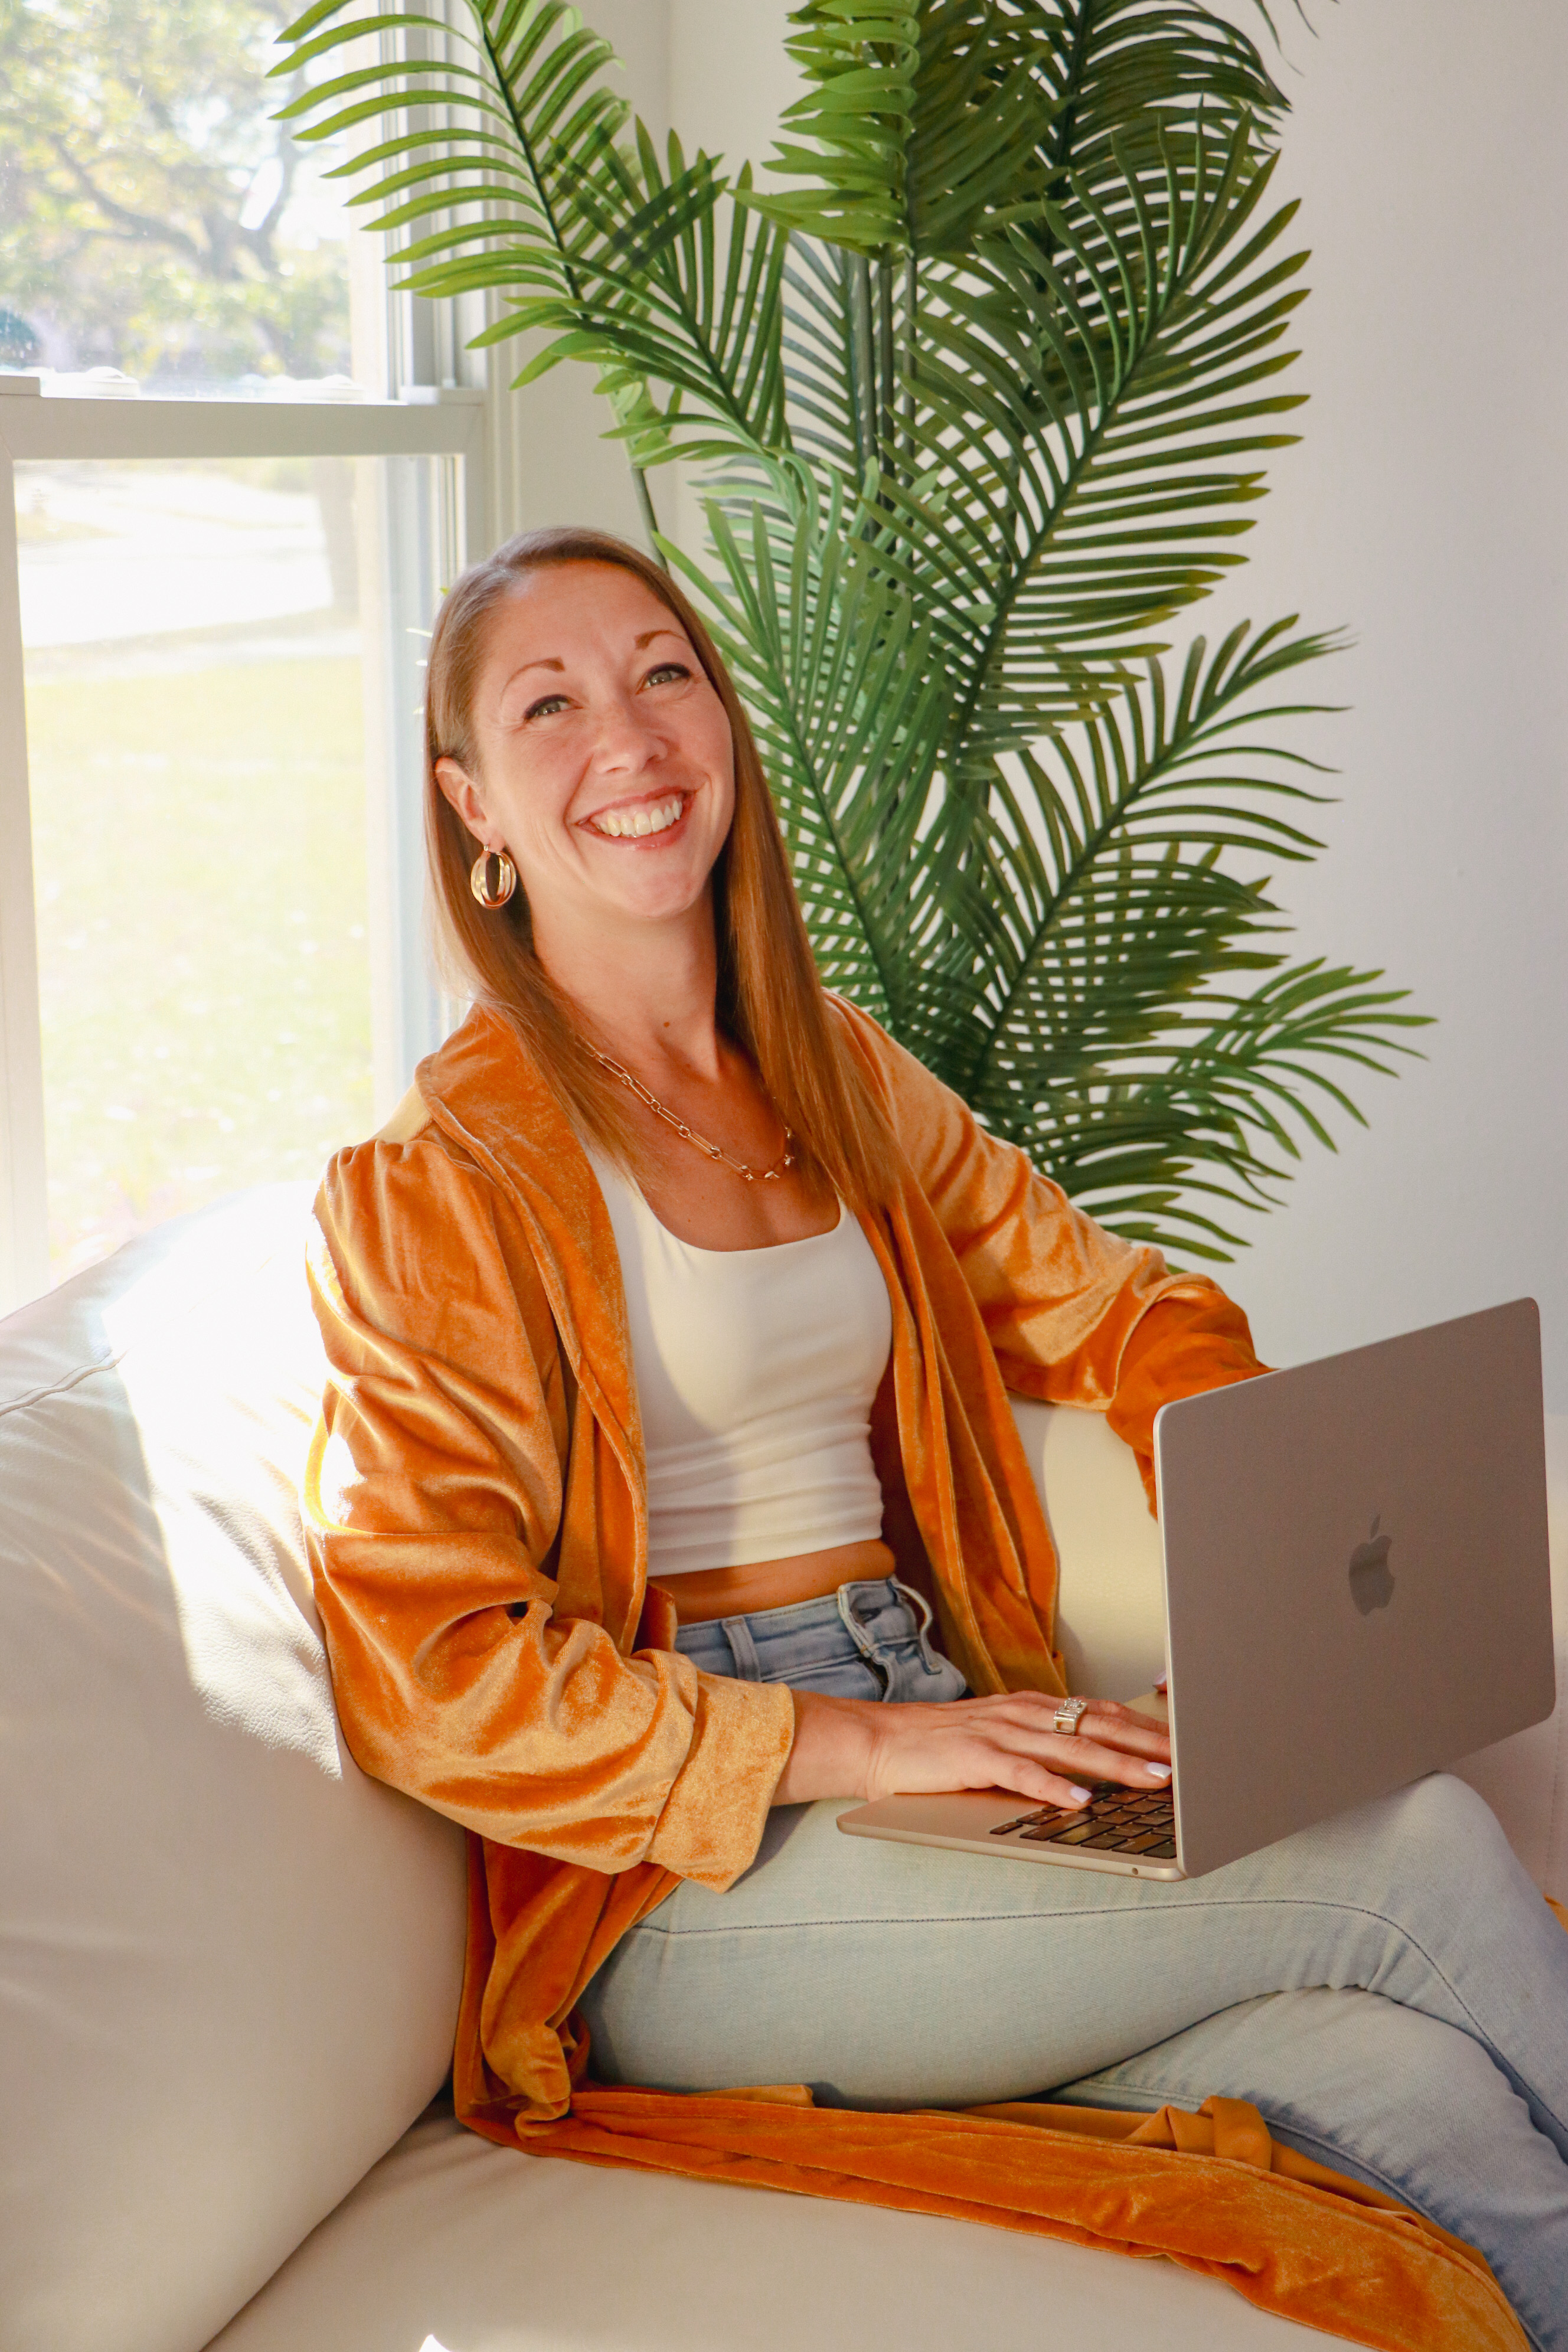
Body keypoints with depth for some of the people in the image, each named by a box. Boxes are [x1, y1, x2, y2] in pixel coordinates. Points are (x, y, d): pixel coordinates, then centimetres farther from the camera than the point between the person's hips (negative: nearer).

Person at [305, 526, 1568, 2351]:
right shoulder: (437, 1186, -8)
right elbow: (434, 1683, -14)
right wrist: (868, 1743, -20)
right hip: (685, 1894, -6)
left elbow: (1128, 1315, 19)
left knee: (1416, 2100, -22)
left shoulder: (841, 1077, 14)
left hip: (933, 1749, 6)